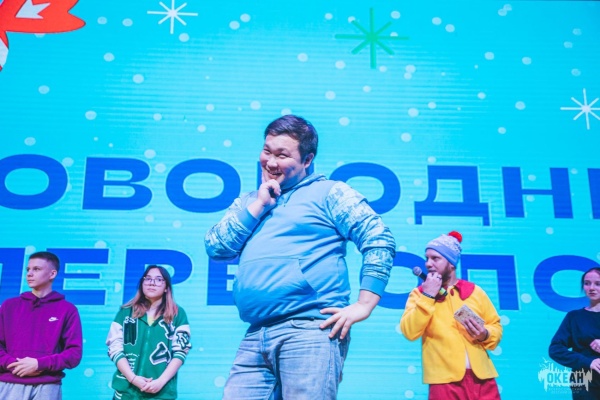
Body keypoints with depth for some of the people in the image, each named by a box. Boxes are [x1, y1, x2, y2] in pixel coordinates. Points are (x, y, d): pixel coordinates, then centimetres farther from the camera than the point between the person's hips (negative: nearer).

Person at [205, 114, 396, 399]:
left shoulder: (329, 193, 6)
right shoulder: (248, 202, 22)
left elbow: (379, 240, -4)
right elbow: (216, 247, 10)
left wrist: (363, 305, -13)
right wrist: (259, 204, 4)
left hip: (311, 330, -5)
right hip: (255, 336, 5)